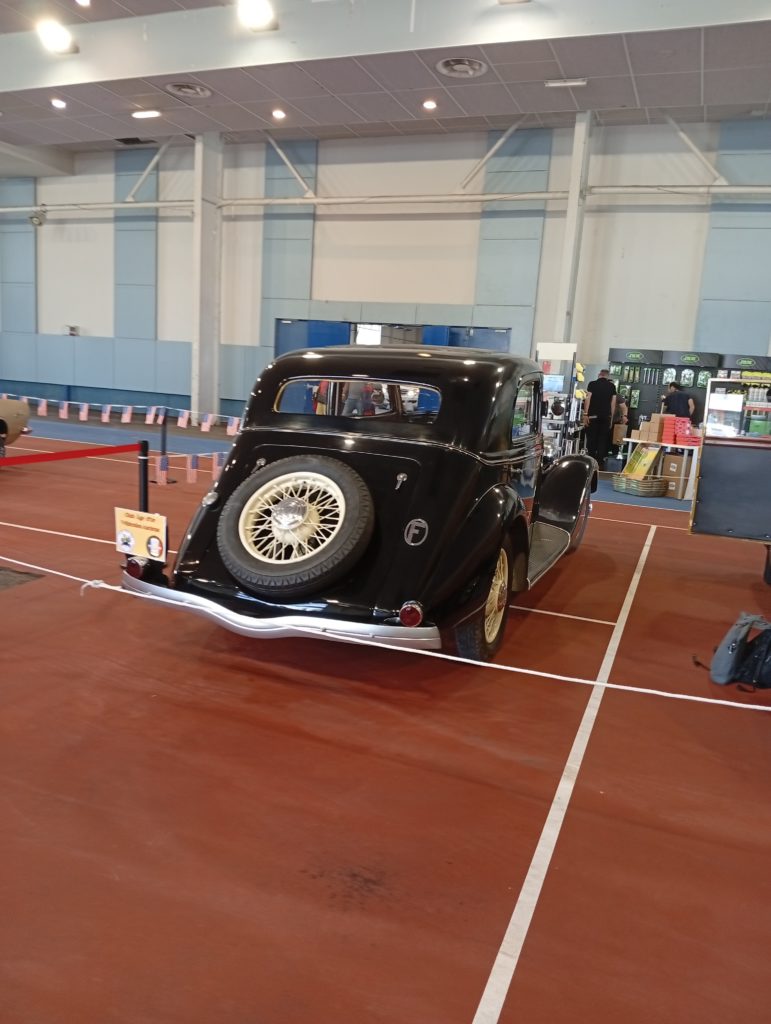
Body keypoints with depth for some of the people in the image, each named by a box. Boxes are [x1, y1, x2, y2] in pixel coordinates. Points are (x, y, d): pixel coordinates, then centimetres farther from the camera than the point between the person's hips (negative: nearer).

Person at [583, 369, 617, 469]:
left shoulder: (592, 384, 0)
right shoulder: (612, 386, 7)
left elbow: (588, 399, -7)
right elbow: (613, 403, 7)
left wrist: (585, 414, -6)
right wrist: (611, 418, 11)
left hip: (593, 415, -2)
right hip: (606, 416, 2)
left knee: (591, 439, 5)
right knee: (603, 440, 5)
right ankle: (600, 463, 2)